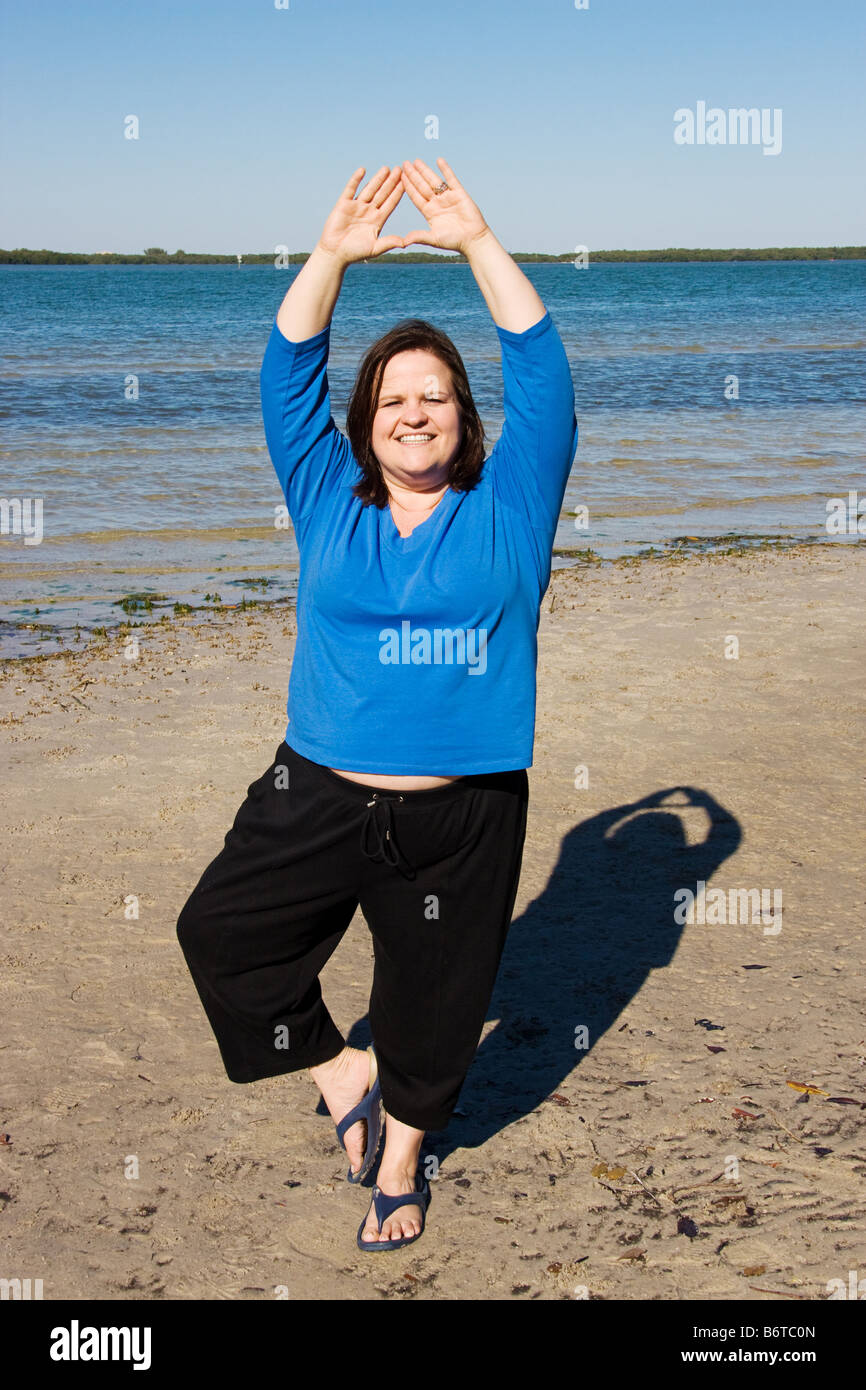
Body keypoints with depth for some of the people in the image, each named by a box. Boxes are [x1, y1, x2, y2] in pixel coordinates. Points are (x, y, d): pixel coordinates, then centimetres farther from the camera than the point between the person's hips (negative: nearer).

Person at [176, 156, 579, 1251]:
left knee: (431, 1001, 11)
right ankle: (340, 1073, 23)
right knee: (218, 929, 2)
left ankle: (401, 1159, 38)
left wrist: (478, 242, -11)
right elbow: (288, 377, -2)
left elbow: (541, 372, -7)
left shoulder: (505, 507, 1)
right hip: (317, 795, 2)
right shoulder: (329, 503, 4)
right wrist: (333, 255, -10)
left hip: (462, 818, -2)